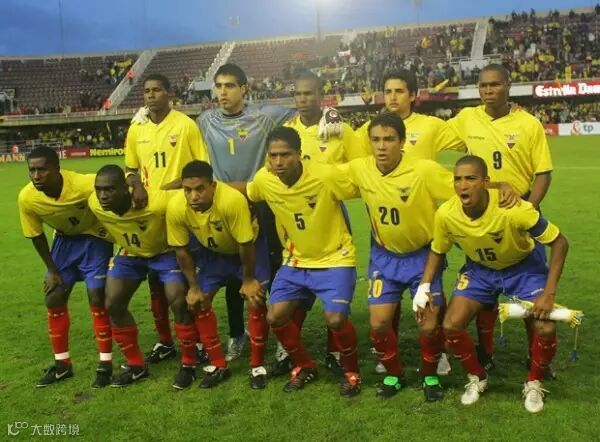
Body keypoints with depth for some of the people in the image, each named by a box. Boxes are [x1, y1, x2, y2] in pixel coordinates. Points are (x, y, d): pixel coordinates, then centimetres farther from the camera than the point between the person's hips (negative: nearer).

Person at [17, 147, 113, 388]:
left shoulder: (84, 185, -36)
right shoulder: (27, 197, -22)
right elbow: (36, 235, -6)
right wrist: (52, 270, -1)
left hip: (94, 238, -4)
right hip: (64, 240, 4)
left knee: (97, 298, -10)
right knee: (53, 299, 3)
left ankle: (105, 364, 5)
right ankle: (62, 364, 19)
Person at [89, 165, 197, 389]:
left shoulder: (156, 203, -41)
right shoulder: (94, 204, -23)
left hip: (165, 251, -5)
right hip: (130, 253, 5)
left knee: (178, 301, -18)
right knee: (113, 304, -1)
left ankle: (188, 364, 3)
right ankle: (136, 365, 15)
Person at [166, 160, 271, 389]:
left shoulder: (232, 200, -42)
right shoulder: (175, 207, -29)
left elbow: (245, 244, -27)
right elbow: (181, 249, -12)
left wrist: (248, 279, -15)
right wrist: (194, 286, -6)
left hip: (249, 248, -4)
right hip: (212, 251, 4)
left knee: (255, 301, -12)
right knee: (199, 303, -1)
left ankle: (257, 366, 8)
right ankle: (218, 365, 14)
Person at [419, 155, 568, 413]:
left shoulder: (515, 209, -37)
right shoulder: (445, 214, -26)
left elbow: (559, 242, -24)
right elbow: (437, 252, -5)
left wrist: (549, 293, -28)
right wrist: (424, 288, -16)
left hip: (523, 266, -2)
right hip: (479, 269, 2)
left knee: (545, 329, -18)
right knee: (451, 326, -13)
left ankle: (534, 384, 13)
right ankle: (477, 378, 16)